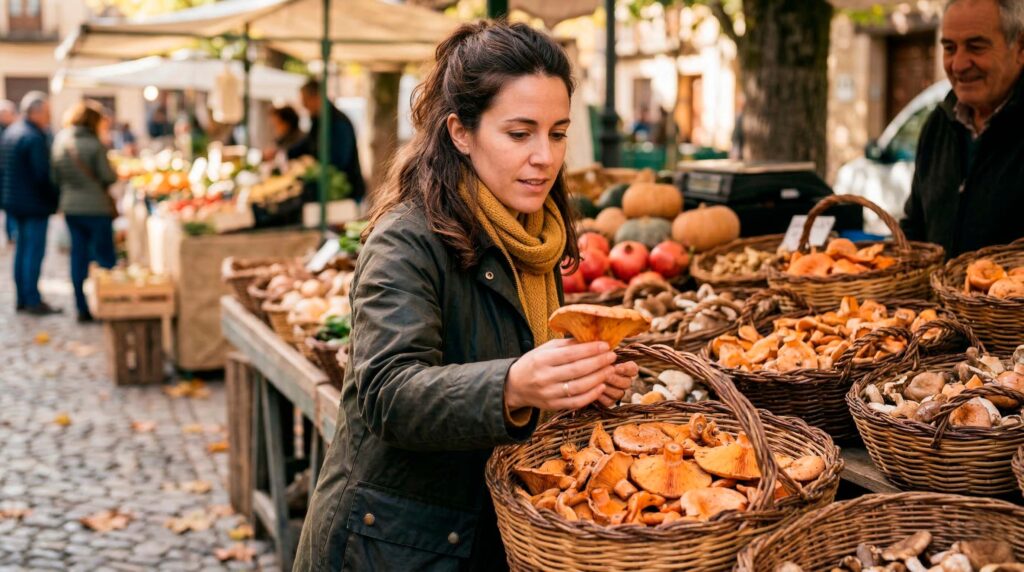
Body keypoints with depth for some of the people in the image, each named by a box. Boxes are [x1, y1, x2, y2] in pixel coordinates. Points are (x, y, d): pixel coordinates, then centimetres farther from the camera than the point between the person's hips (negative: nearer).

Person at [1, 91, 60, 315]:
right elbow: (43, 174, -22)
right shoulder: (35, 138, -20)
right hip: (34, 203, -9)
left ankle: (22, 299, 21)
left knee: (22, 248, 15)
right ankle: (33, 301, -1)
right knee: (34, 252, -4)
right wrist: (55, 198, -11)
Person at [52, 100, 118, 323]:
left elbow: (56, 177, 8)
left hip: (70, 207, 6)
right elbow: (109, 177, -12)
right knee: (104, 255, 4)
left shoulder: (60, 142, 4)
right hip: (96, 207, -6)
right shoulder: (94, 144, -15)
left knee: (78, 256, 10)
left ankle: (82, 308, 12)